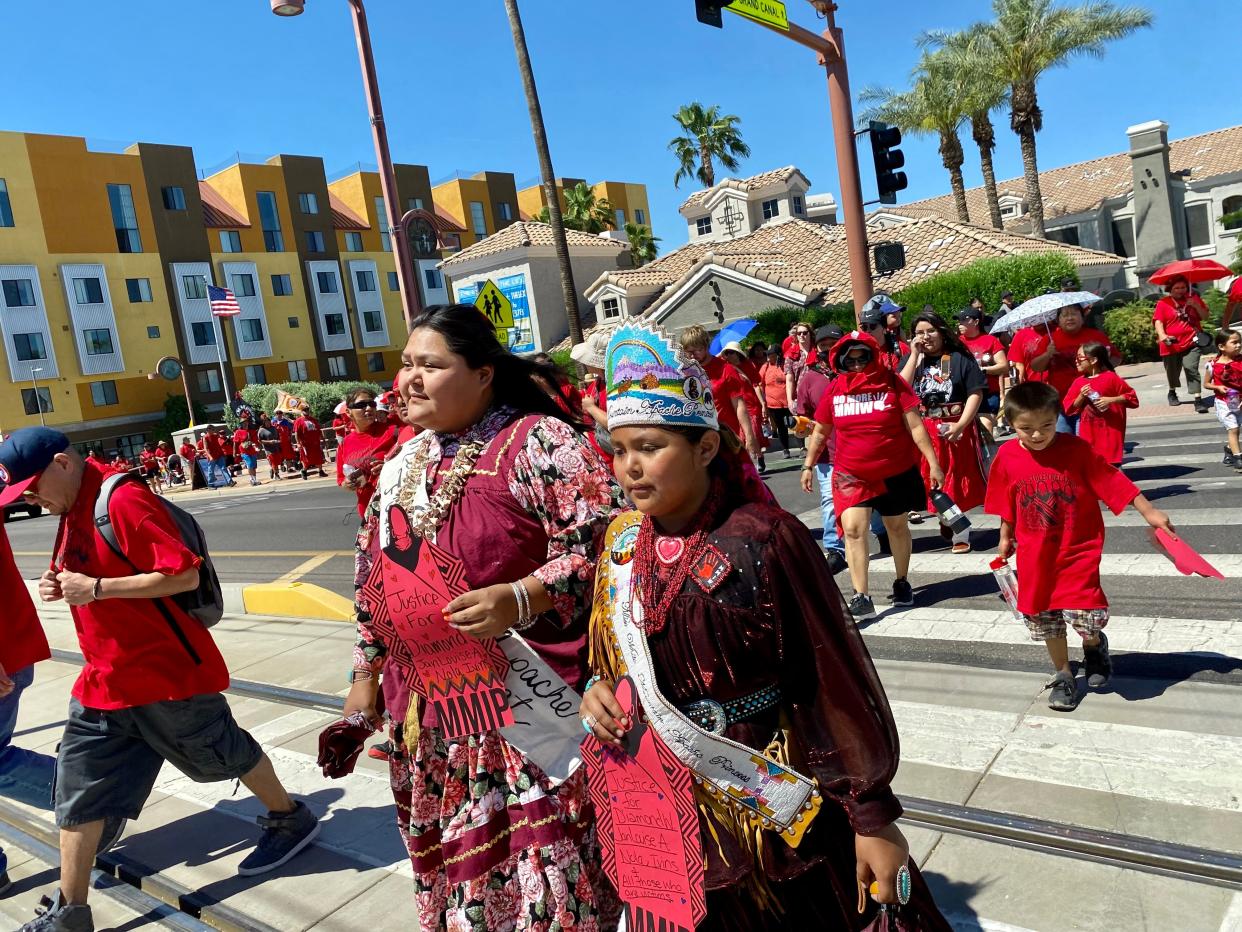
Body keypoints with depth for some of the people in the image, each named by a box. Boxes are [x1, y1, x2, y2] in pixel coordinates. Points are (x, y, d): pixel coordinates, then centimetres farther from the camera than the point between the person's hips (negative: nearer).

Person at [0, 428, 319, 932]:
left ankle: (292, 819, 33)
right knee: (79, 790, 8)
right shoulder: (72, 512, 9)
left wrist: (95, 588, -24)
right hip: (104, 679, 8)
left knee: (225, 753, 10)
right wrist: (63, 586, 1)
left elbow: (183, 574, -25)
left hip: (168, 673, -8)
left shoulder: (123, 501, -20)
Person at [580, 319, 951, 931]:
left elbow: (837, 682, -14)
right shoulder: (622, 545, -3)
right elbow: (609, 657, 13)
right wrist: (598, 691, -8)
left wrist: (873, 816, -10)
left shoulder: (764, 538, -18)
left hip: (785, 805, -4)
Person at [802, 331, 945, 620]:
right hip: (850, 474, 1)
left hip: (896, 472, 0)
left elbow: (914, 425, -7)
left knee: (897, 526, 15)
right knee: (853, 528, -14)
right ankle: (861, 597, -10)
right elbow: (821, 432, 10)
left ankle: (902, 582, 37)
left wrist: (932, 462, -10)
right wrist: (808, 465, 12)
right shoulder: (834, 390, -2)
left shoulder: (891, 382, -7)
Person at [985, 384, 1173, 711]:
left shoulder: (1077, 450, -14)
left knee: (1085, 616, -12)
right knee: (1046, 621, 12)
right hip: (1035, 556, 3)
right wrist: (1006, 537, 16)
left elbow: (1111, 479, -8)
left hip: (1077, 551, -2)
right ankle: (1063, 675, 33)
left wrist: (1148, 511, -9)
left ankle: (1095, 645, 24)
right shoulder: (1006, 457, -7)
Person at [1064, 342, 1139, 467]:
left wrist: (1110, 400, -18)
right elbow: (1069, 408, 5)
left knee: (1112, 466, 0)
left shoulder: (1111, 378, -7)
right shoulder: (1079, 382, 5)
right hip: (1088, 434, 5)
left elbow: (1133, 398, -6)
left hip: (1109, 433, -5)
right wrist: (1081, 396, -10)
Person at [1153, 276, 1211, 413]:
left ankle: (1198, 400, -18)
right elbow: (1158, 321, -7)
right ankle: (1172, 393, 42)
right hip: (1171, 344, 0)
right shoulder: (1163, 303, 0)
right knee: (1172, 371, 14)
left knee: (1192, 369, -15)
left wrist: (1196, 306, -8)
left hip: (1191, 342, 0)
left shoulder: (1194, 298, 9)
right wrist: (1162, 335, -25)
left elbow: (1205, 317, 10)